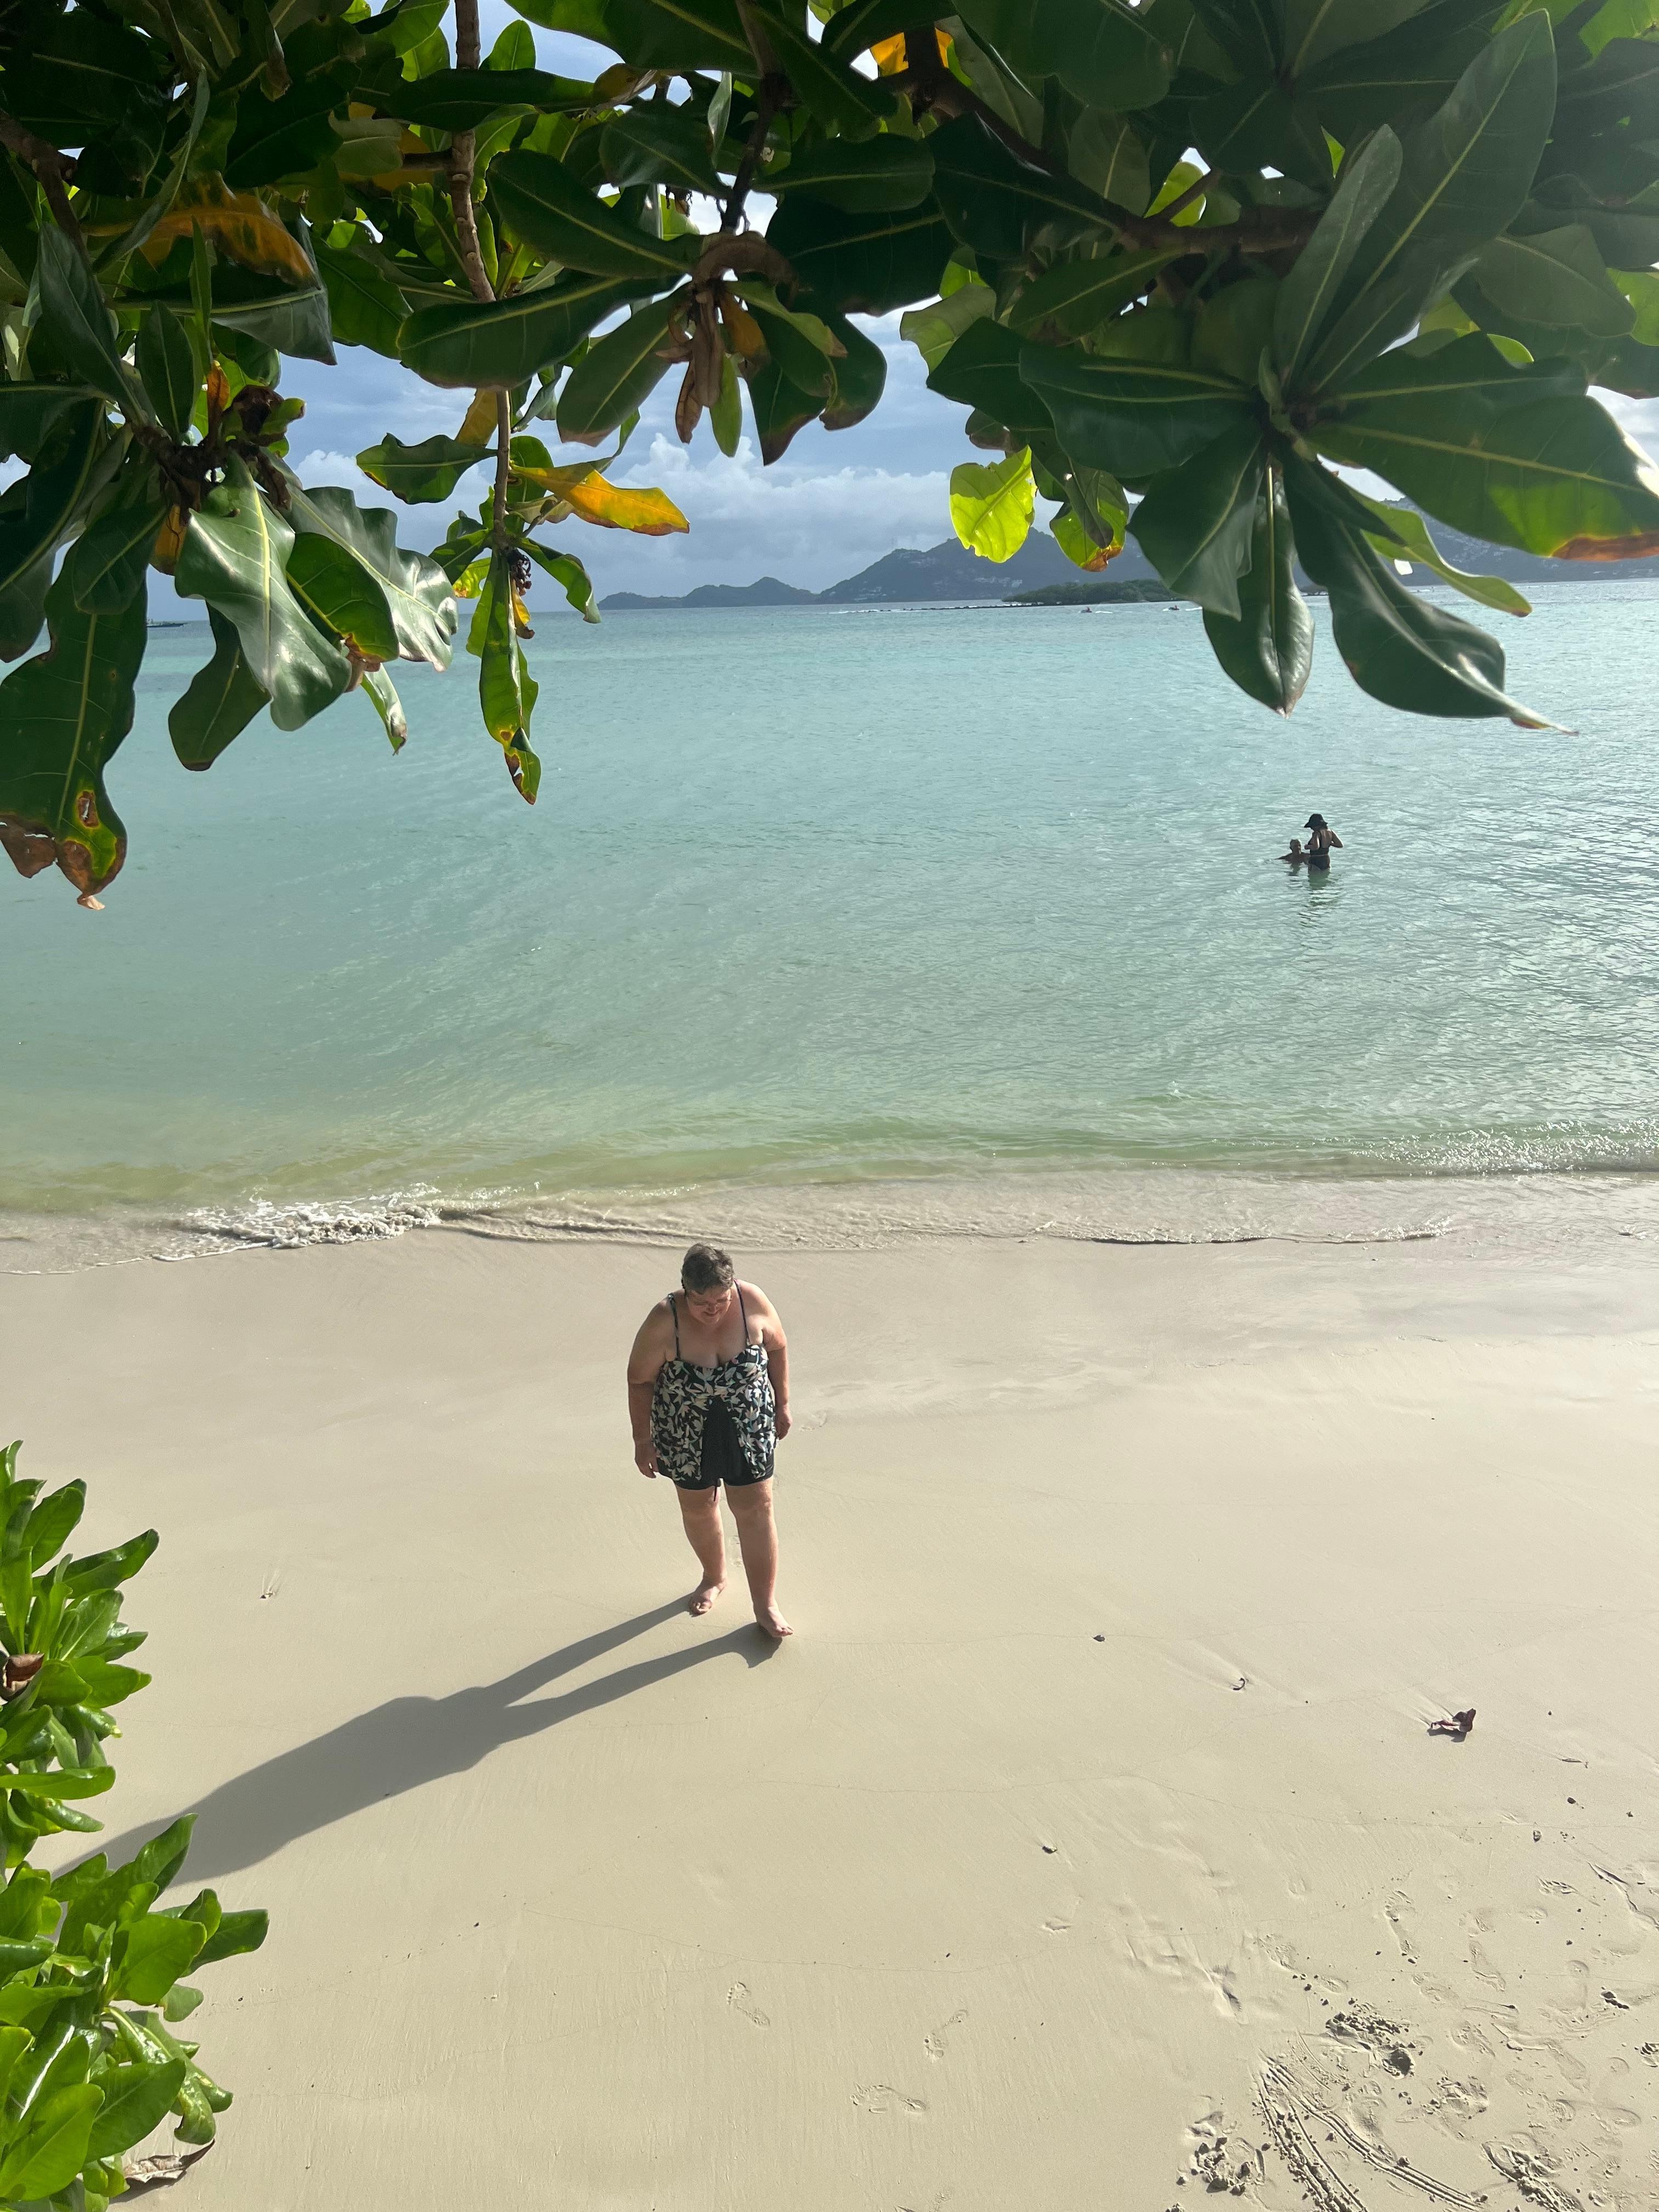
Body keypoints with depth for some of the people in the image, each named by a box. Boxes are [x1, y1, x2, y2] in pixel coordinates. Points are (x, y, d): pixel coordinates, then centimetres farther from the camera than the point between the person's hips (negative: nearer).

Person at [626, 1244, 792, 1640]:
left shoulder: (753, 1303, -20)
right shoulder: (664, 1322, -26)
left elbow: (777, 1347, -1)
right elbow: (640, 1380, -12)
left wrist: (782, 1403, 7)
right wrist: (643, 1439, -6)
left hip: (748, 1428, 0)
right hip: (686, 1434, 0)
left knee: (756, 1509, 3)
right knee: (697, 1508, 18)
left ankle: (766, 1604, 18)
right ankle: (715, 1577, 45)